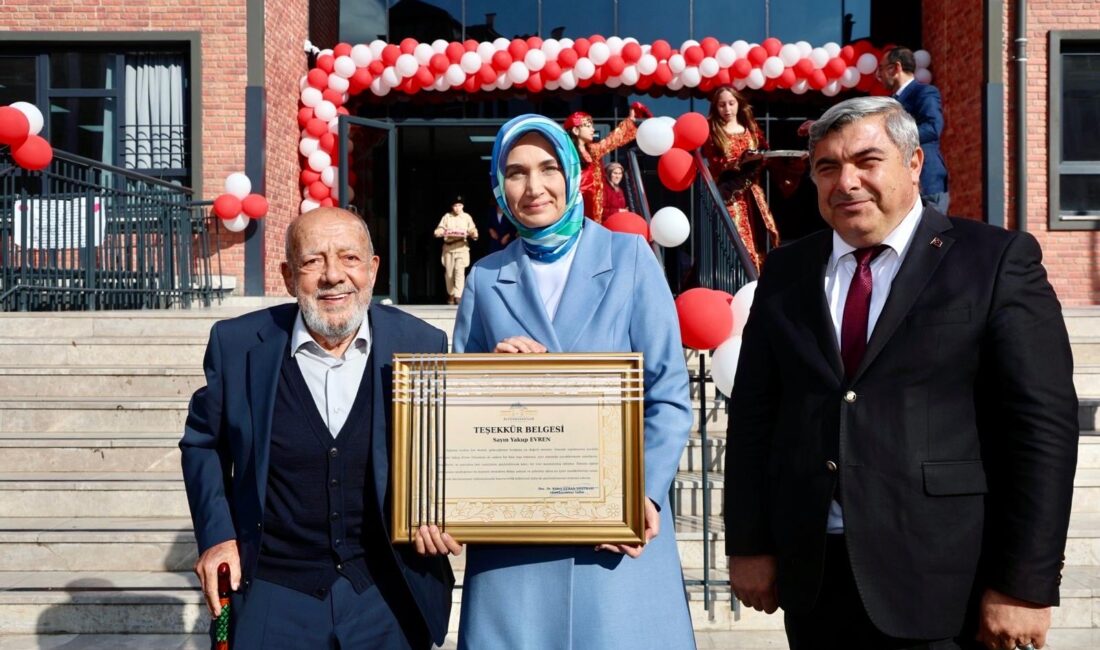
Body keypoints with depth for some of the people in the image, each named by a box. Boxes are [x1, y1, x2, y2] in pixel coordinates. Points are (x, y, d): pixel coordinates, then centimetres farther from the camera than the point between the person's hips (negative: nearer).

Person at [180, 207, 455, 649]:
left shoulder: (421, 344, -7)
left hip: (390, 596, 1)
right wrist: (216, 535, -2)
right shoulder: (237, 344, -6)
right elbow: (204, 442, 8)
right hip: (274, 594, 0)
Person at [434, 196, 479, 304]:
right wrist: (440, 232, -16)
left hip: (462, 247, -2)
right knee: (449, 272, 4)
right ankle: (451, 295, 18)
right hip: (448, 247, 2)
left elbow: (473, 230, 6)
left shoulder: (467, 217, 11)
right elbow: (439, 229, 8)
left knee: (459, 271, -16)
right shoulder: (447, 217, 12)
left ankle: (458, 295, -21)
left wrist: (473, 233, -17)